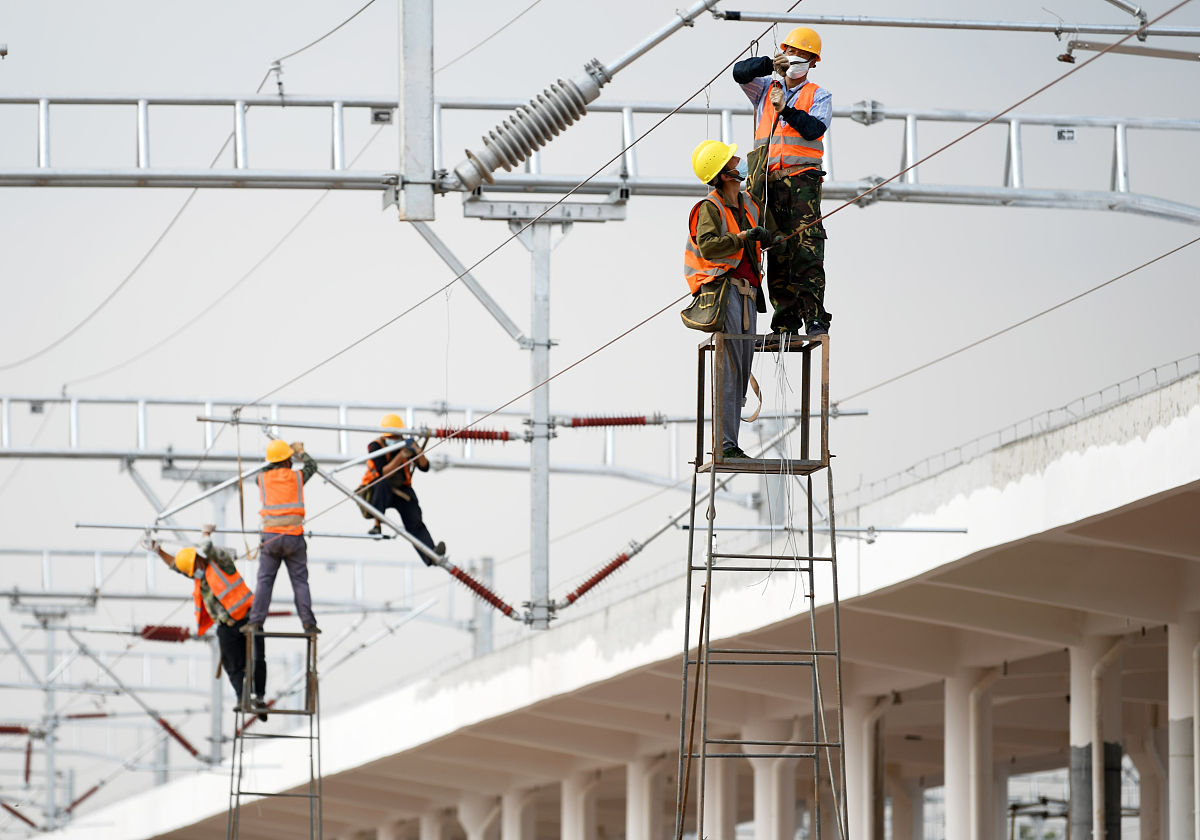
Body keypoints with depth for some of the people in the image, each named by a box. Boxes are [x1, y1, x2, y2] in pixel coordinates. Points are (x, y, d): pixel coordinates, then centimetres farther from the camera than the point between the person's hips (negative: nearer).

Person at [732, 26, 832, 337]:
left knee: (808, 251, -12)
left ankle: (815, 319, -15)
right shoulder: (766, 89, 20)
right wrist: (771, 64, -9)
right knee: (777, 253, -2)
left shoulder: (818, 96, 12)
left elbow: (814, 128, -5)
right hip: (770, 181, 3)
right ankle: (785, 321, -3)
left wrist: (786, 110, -16)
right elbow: (740, 73, 3)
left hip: (802, 180, -3)